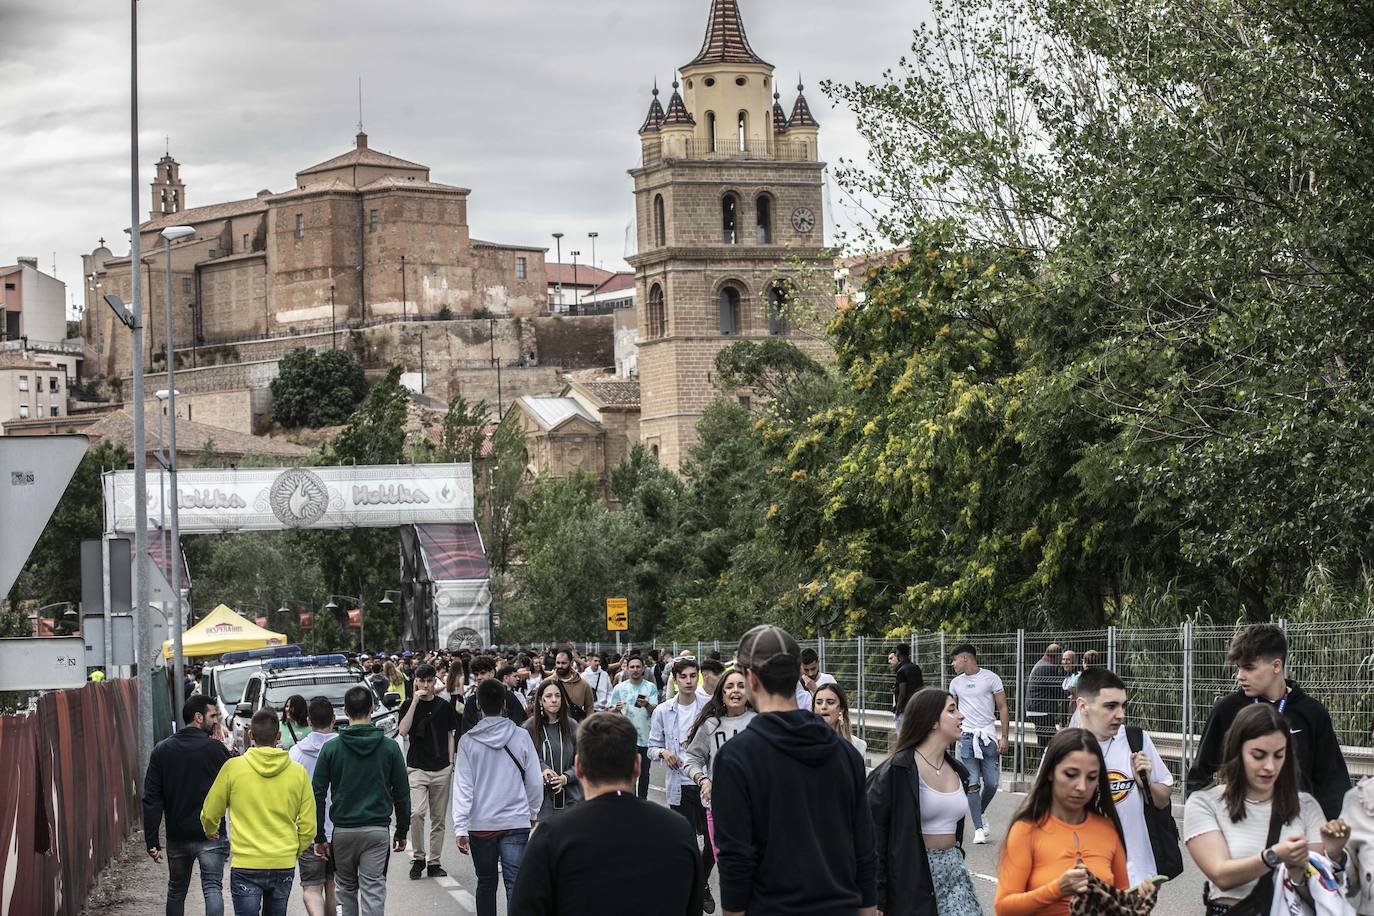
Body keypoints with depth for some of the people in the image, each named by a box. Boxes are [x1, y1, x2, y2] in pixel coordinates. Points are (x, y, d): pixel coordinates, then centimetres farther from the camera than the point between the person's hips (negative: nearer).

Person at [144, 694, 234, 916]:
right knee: (212, 888, -4)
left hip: (177, 837, 3)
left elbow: (151, 800, 0)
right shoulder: (216, 749, -8)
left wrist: (151, 841, 1)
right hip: (211, 835, -3)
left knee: (176, 891, 18)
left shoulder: (162, 750, 2)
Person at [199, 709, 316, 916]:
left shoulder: (233, 767, -5)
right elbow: (308, 825, 3)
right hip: (284, 865, 3)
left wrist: (210, 832, 28)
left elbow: (209, 814, 5)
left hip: (246, 865, -3)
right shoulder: (297, 772, 0)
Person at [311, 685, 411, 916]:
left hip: (343, 830, 1)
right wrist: (401, 832, 13)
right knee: (373, 892, -1)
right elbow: (402, 793, 2)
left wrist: (319, 836, 5)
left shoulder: (331, 749, -2)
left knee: (346, 888, 17)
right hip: (378, 830, 0)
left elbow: (318, 795, -2)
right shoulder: (390, 747, -1)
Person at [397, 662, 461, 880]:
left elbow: (450, 735, 14)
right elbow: (402, 731, -15)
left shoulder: (444, 706, 8)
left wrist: (450, 762, 7)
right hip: (417, 768, -3)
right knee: (416, 813, -20)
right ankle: (418, 857, -5)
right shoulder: (409, 705, 1)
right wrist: (415, 702, -17)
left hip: (441, 769, 3)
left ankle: (434, 862, 15)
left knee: (438, 819, 7)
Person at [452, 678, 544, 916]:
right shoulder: (521, 737, -4)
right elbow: (535, 782, 2)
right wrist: (533, 813, 19)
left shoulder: (468, 741, -5)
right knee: (515, 886, -3)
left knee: (486, 883, 16)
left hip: (481, 825, 1)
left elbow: (463, 787, -7)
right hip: (516, 822, -1)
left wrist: (461, 829, -5)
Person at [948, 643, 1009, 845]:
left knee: (992, 783, -2)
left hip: (988, 736, -2)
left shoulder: (990, 678, 0)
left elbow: (1002, 708, 0)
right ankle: (978, 828, -1)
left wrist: (1005, 737, -6)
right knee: (972, 784, -5)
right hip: (966, 737, 2)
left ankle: (981, 812, 26)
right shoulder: (956, 683, 11)